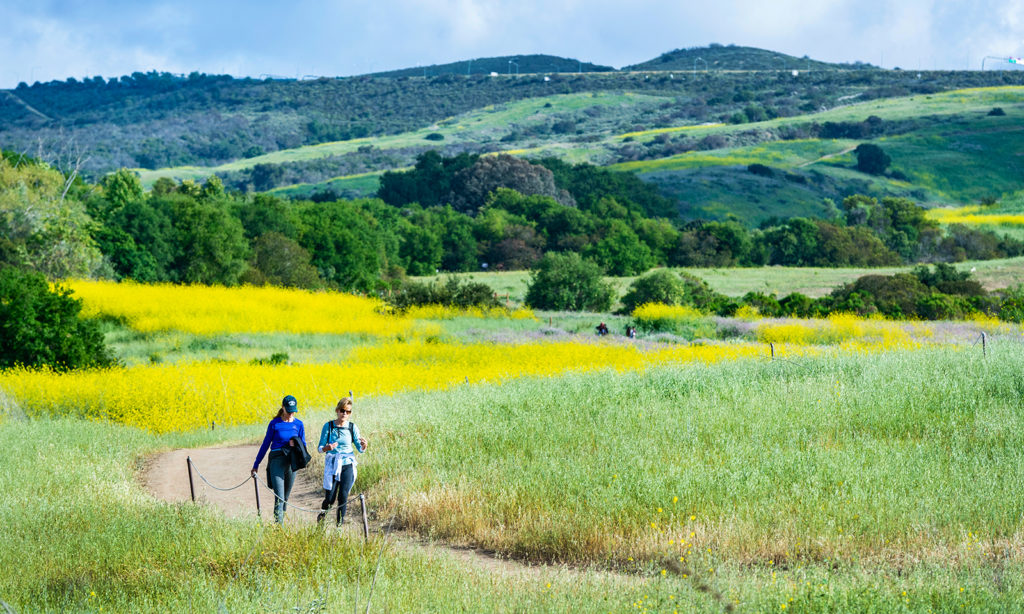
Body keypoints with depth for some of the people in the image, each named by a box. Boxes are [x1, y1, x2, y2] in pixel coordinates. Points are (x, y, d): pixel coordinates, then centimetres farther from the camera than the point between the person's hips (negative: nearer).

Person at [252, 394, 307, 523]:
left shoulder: (299, 424, 7)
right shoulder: (274, 424, 0)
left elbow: (303, 445, 14)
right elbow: (265, 445, 6)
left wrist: (296, 444, -11)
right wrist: (256, 465, 7)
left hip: (291, 463, 3)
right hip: (276, 461, -3)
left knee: (286, 497, 12)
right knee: (279, 497, -13)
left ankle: (282, 520, 25)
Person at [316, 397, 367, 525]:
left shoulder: (352, 427, 1)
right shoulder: (328, 426, -2)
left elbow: (360, 449, 2)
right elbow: (320, 448, 0)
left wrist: (364, 445, -22)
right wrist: (327, 448, -23)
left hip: (347, 464, 1)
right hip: (332, 465, -1)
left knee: (343, 496, -8)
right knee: (330, 498, -4)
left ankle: (340, 523, 5)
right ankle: (323, 512, 27)